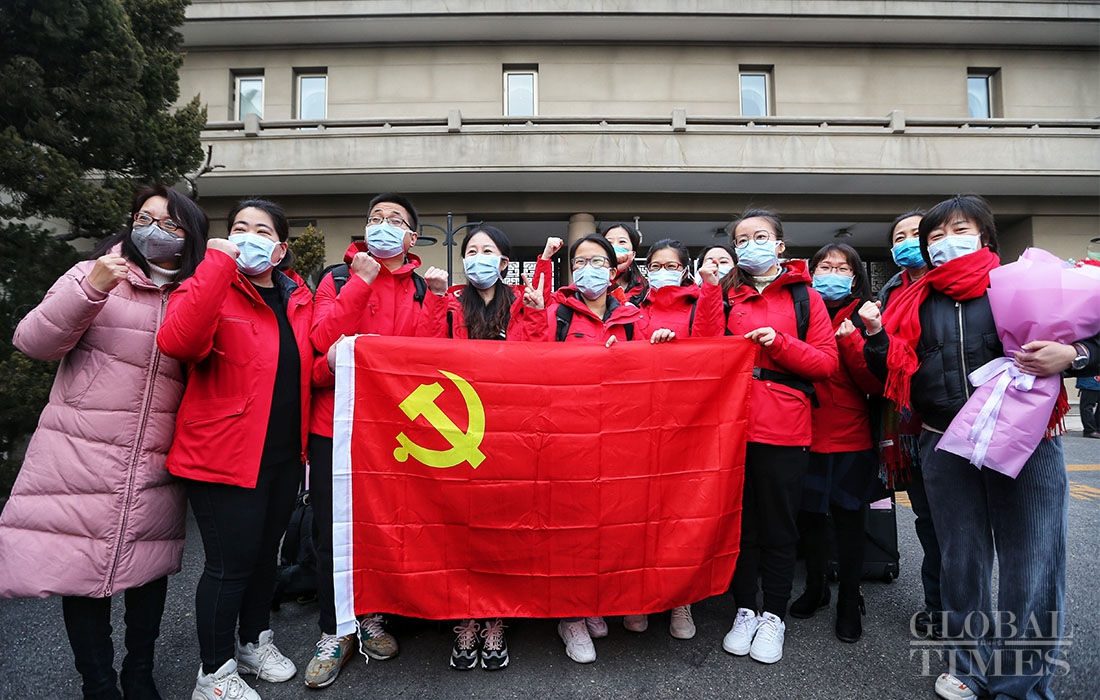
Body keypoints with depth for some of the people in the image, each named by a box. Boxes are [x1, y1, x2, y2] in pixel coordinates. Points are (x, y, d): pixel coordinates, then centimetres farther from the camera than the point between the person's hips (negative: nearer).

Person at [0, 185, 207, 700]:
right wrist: (90, 289, -19)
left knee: (149, 566, 10)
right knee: (81, 567, 4)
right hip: (80, 459, -2)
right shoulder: (94, 274, 2)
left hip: (155, 470, 2)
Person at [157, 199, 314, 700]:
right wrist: (219, 262, -27)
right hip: (224, 452, -6)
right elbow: (177, 342, -30)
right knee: (231, 561, 1)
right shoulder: (210, 286, -8)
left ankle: (254, 640, 41)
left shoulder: (299, 298, 8)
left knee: (266, 550, 19)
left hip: (284, 453, 6)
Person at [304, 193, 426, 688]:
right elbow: (323, 341, -12)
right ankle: (333, 633, 26)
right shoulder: (338, 279, 5)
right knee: (332, 533, 7)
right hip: (335, 425, -1)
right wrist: (362, 281, -13)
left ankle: (372, 617, 35)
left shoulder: (423, 290, 9)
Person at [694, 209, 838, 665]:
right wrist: (710, 288, -8)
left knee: (778, 526, 8)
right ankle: (745, 611, 26)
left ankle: (773, 617, 24)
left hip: (784, 430, -1)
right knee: (740, 522, 11)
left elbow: (826, 363, 2)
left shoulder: (804, 297, 8)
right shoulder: (726, 295, 11)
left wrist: (780, 342, -13)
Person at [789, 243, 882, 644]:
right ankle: (815, 587, 34)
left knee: (849, 517, 6)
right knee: (809, 514, 12)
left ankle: (849, 602, 25)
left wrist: (850, 341, -18)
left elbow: (876, 384, -8)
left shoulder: (864, 318, 1)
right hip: (807, 434, 2)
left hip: (852, 438, -1)